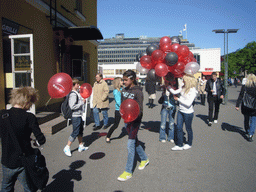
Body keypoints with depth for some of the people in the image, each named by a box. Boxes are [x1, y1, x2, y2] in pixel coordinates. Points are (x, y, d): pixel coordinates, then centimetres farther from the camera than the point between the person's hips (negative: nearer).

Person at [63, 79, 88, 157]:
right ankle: (67, 148, 10)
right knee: (75, 132, -2)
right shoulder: (73, 94, -20)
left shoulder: (76, 93, 10)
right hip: (75, 116, -10)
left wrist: (83, 100, 5)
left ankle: (81, 146, 30)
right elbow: (72, 106, -27)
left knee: (80, 130, 18)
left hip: (78, 115, 10)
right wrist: (82, 102, -20)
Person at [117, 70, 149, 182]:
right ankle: (144, 159, 42)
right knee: (134, 141, 19)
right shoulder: (123, 91, 7)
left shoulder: (138, 92, -14)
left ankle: (128, 172, 5)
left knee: (130, 144, -6)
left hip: (135, 120, -7)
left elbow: (140, 109, -15)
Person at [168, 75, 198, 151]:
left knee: (188, 128, 12)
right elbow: (174, 92, 1)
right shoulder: (183, 87, -1)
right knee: (179, 128, 8)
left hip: (188, 112, -6)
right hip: (180, 111, 6)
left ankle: (189, 144, 33)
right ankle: (179, 145, 19)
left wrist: (178, 99, -16)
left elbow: (188, 103, -22)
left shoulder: (193, 91, -18)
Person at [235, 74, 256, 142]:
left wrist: (237, 105, -2)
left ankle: (247, 131, 39)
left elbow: (240, 97, -7)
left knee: (246, 119, 19)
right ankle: (250, 134, -8)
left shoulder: (244, 87, -7)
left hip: (245, 107, 2)